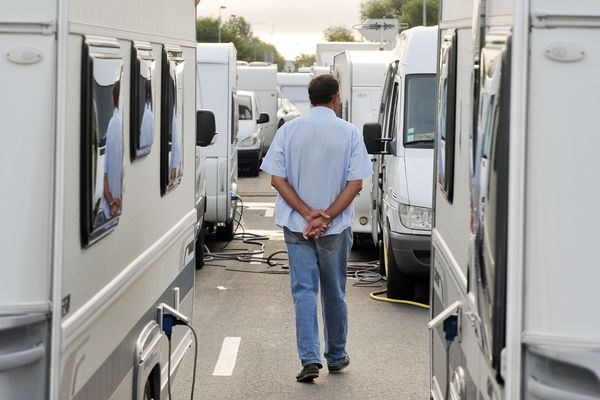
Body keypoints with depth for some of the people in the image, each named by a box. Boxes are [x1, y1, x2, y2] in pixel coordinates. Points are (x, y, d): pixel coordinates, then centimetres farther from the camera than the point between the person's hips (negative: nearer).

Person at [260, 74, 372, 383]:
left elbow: (277, 179, -7)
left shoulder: (288, 130, -2)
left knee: (304, 290, 2)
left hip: (296, 225, 0)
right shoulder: (349, 133, -5)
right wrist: (326, 217, -12)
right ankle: (336, 357, 25)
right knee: (334, 292, 13)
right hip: (336, 228, 0)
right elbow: (356, 184, -11)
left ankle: (310, 359, -9)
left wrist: (308, 214, -10)